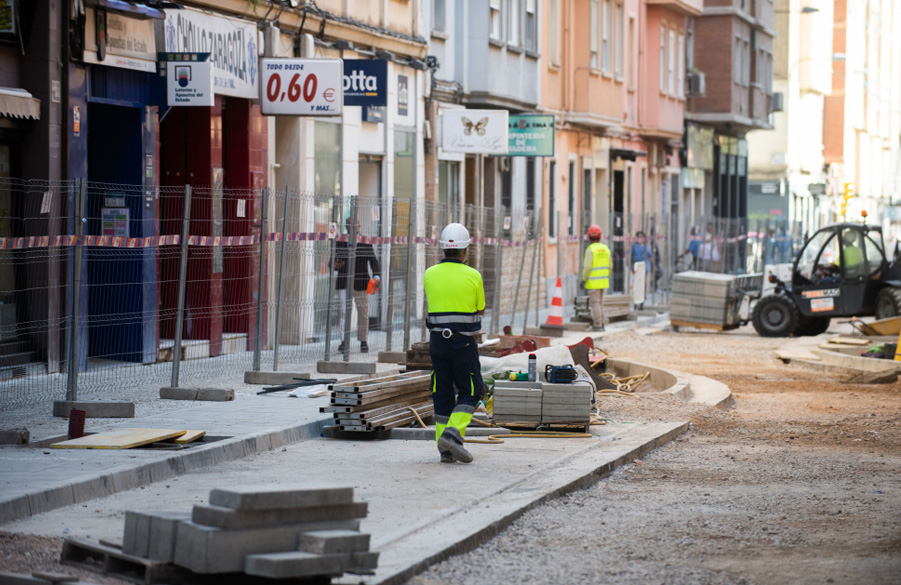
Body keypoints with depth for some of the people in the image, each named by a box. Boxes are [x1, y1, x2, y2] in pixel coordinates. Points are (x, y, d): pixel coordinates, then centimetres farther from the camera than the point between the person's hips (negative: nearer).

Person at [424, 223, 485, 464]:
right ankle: (452, 434, -15)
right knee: (469, 393, 7)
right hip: (464, 342, -4)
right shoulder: (473, 276, -7)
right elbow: (480, 310, 7)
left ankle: (445, 450, 7)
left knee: (443, 394, 10)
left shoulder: (430, 274, 2)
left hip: (438, 340, 4)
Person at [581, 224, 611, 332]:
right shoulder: (605, 249, 8)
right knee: (599, 303, 16)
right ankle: (600, 324, 17)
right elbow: (609, 266, 12)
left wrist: (583, 279, -11)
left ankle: (597, 325, -4)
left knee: (595, 303, -3)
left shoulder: (590, 249, -14)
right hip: (603, 281, 7)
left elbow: (588, 266, -19)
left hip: (593, 282, -7)